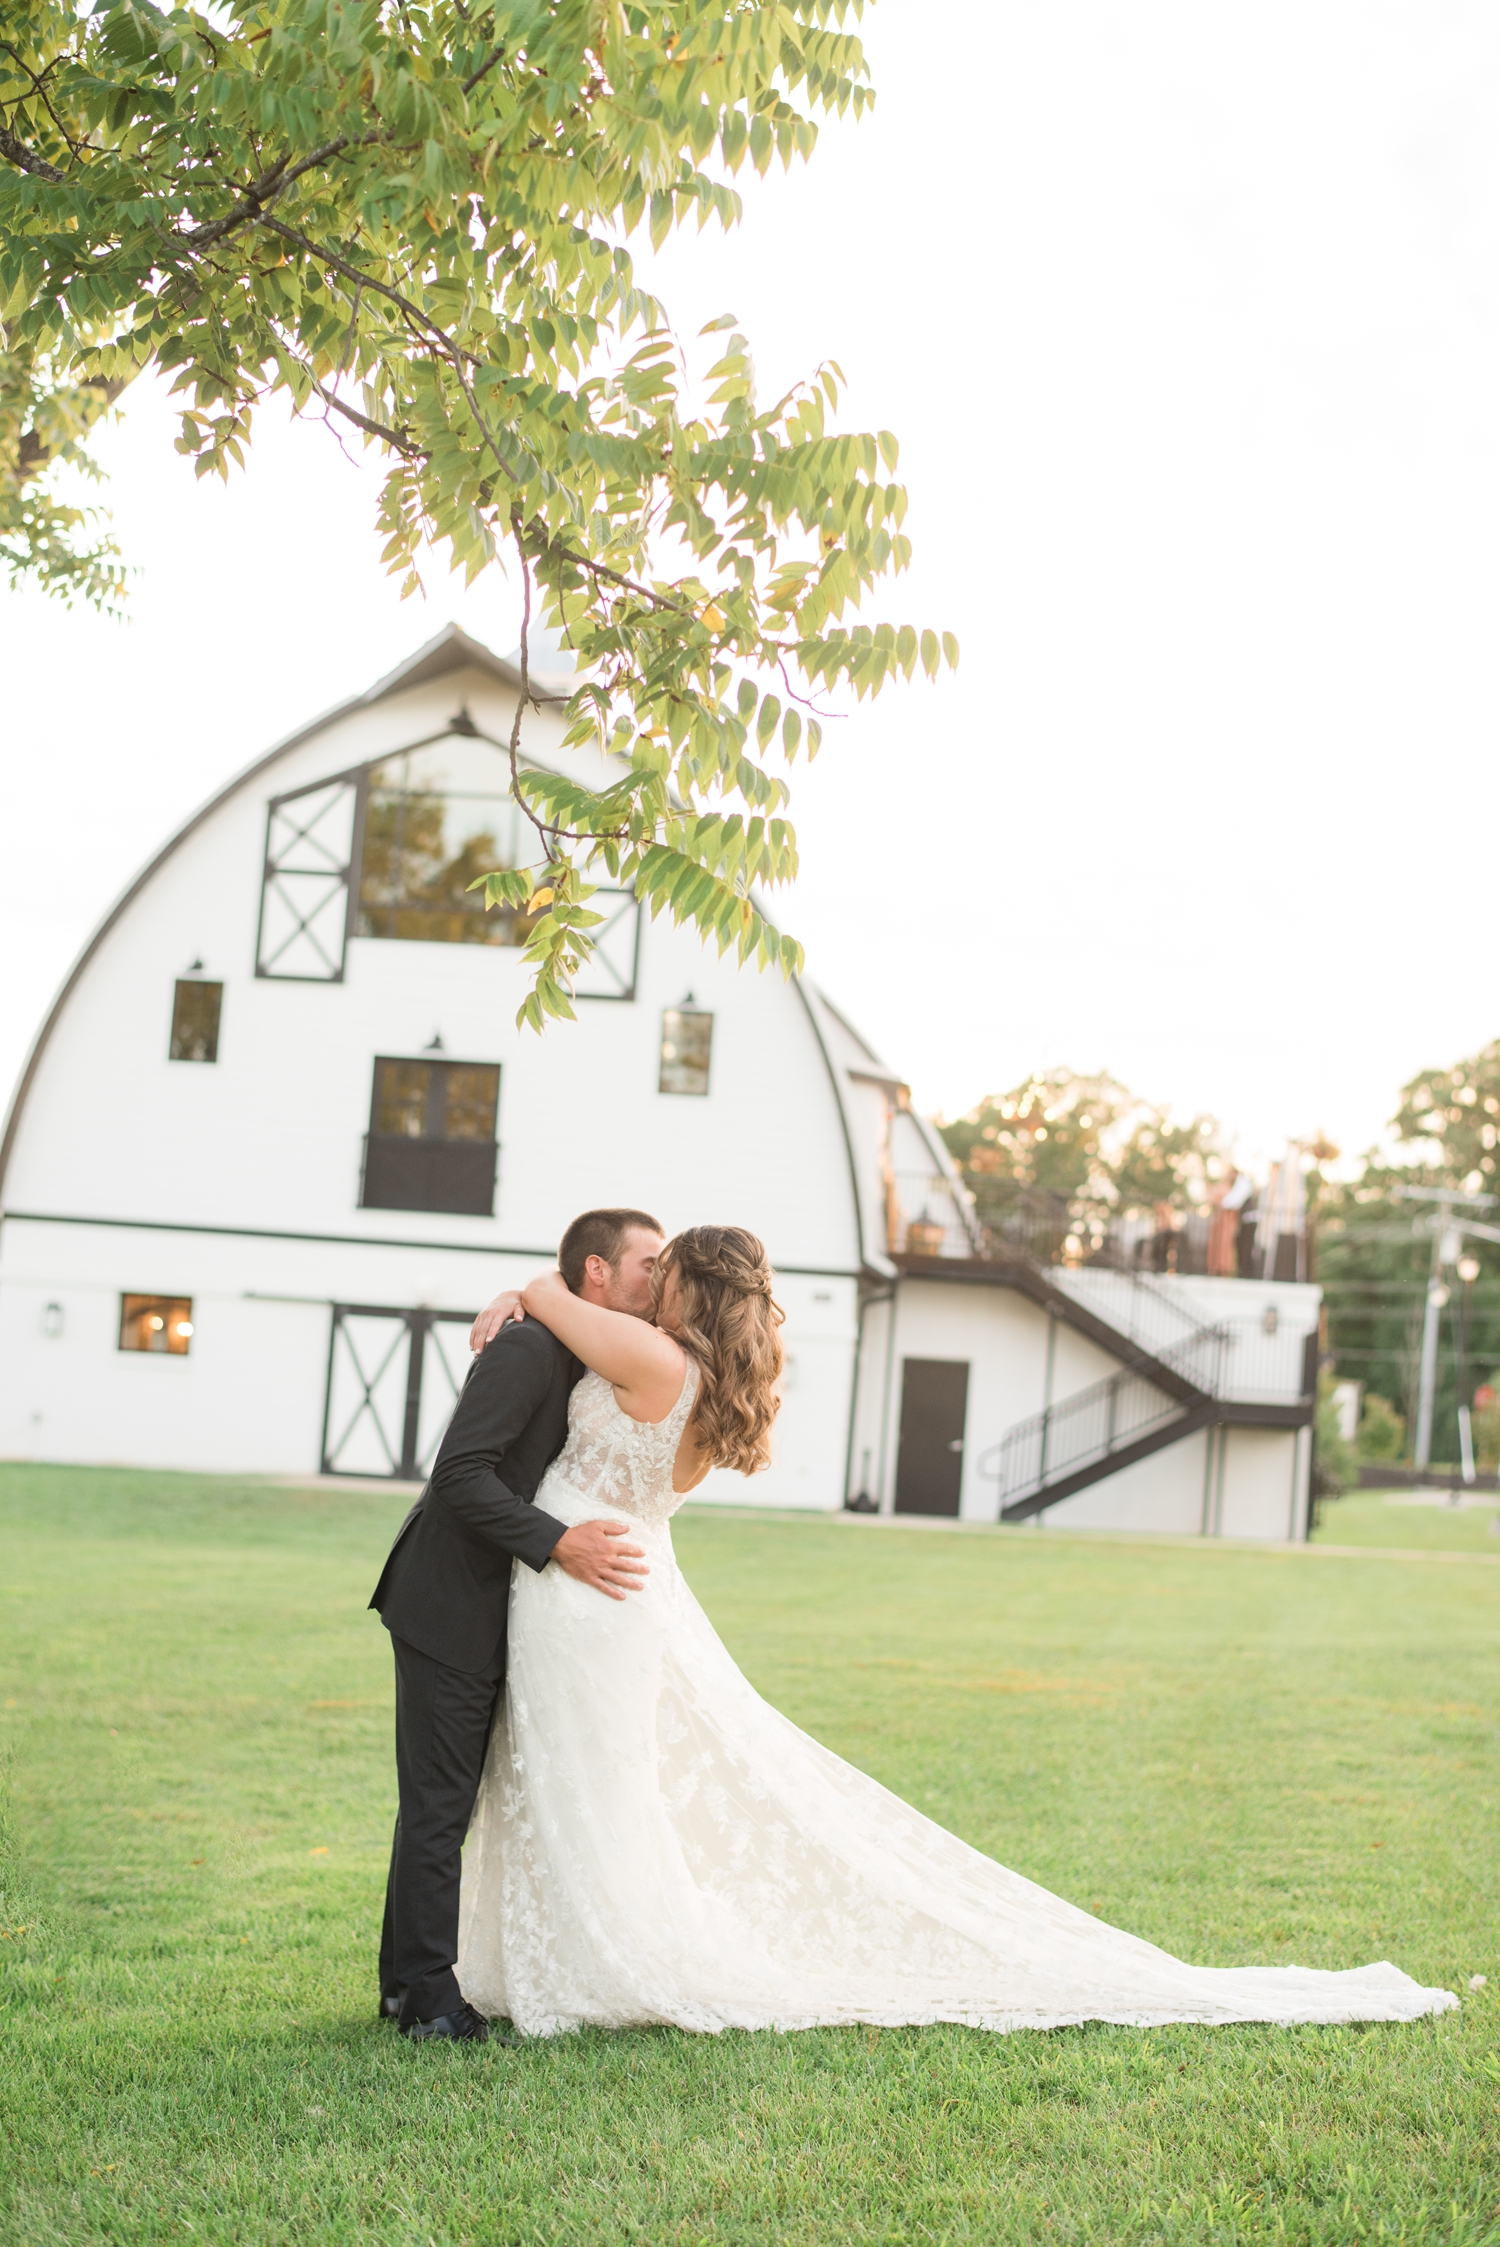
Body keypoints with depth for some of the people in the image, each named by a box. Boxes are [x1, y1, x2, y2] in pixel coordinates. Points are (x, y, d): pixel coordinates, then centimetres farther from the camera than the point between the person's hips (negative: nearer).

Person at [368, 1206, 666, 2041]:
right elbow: (462, 1473, -24)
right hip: (450, 1608, -9)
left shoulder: (598, 1366, 11)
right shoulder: (527, 1350, -17)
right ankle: (428, 1995, 4)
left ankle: (412, 1983, 22)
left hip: (492, 1613, 9)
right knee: (439, 1805, -4)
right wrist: (560, 1544, -26)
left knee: (446, 1804, 14)